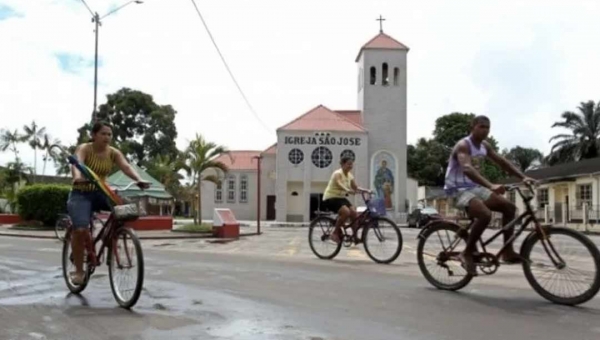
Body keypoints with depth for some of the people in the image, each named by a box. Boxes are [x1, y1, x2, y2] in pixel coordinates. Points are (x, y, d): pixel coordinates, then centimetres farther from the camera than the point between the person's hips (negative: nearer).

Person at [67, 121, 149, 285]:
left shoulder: (113, 153, -2)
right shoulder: (83, 149, -11)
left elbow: (126, 167, -18)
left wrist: (139, 179, -39)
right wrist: (77, 178, -55)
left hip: (100, 193, 4)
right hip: (81, 194, -3)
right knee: (80, 230, -23)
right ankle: (79, 270, -4)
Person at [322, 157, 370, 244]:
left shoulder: (350, 175, 6)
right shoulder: (337, 173, -18)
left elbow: (356, 188, 5)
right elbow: (340, 186, -35)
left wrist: (365, 190, -13)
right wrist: (350, 191, -53)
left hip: (341, 197, 8)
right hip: (330, 198, -8)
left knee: (354, 212, -12)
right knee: (346, 212, -29)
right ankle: (335, 233, -13)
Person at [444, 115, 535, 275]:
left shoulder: (484, 146, 9)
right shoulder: (463, 145, -18)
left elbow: (503, 162, 13)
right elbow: (467, 169, -36)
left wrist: (523, 177, -1)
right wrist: (490, 185, -48)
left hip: (476, 188, 9)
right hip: (460, 190, -9)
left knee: (509, 207, 0)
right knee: (485, 214, -32)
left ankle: (507, 251, 6)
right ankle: (467, 253, -16)